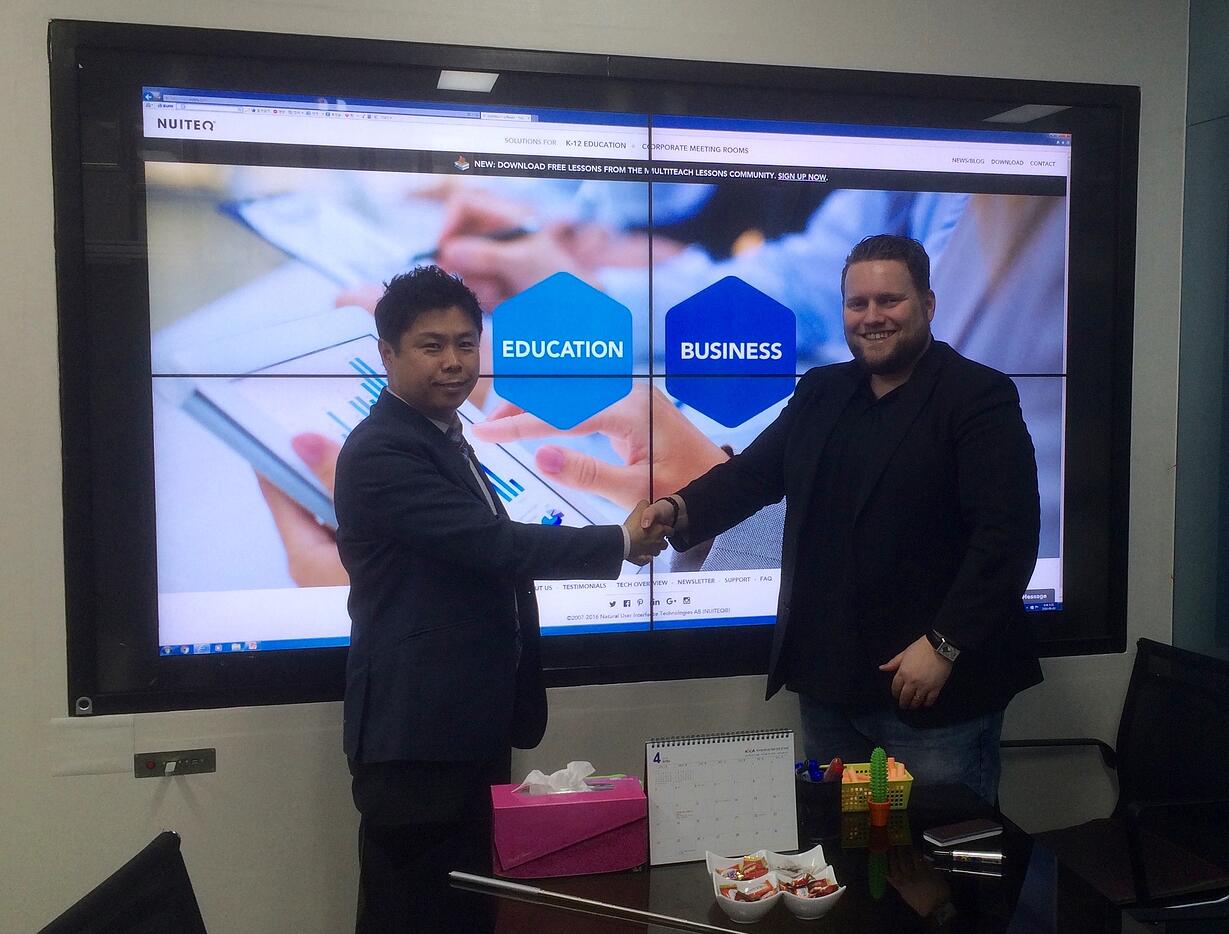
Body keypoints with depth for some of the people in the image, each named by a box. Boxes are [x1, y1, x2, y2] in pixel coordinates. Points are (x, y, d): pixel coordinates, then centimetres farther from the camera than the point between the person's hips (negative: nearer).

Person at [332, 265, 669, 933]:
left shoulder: (447, 442, 15)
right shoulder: (380, 451, -16)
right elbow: (492, 543, -25)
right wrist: (621, 543, -14)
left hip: (474, 729, 10)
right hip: (416, 736, -9)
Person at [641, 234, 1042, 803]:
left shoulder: (981, 398, -7)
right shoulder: (819, 393, 12)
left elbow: (1007, 533, -14)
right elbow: (753, 472, 9)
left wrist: (944, 644, -19)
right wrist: (682, 509, -11)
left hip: (936, 690, -5)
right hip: (826, 682, 6)